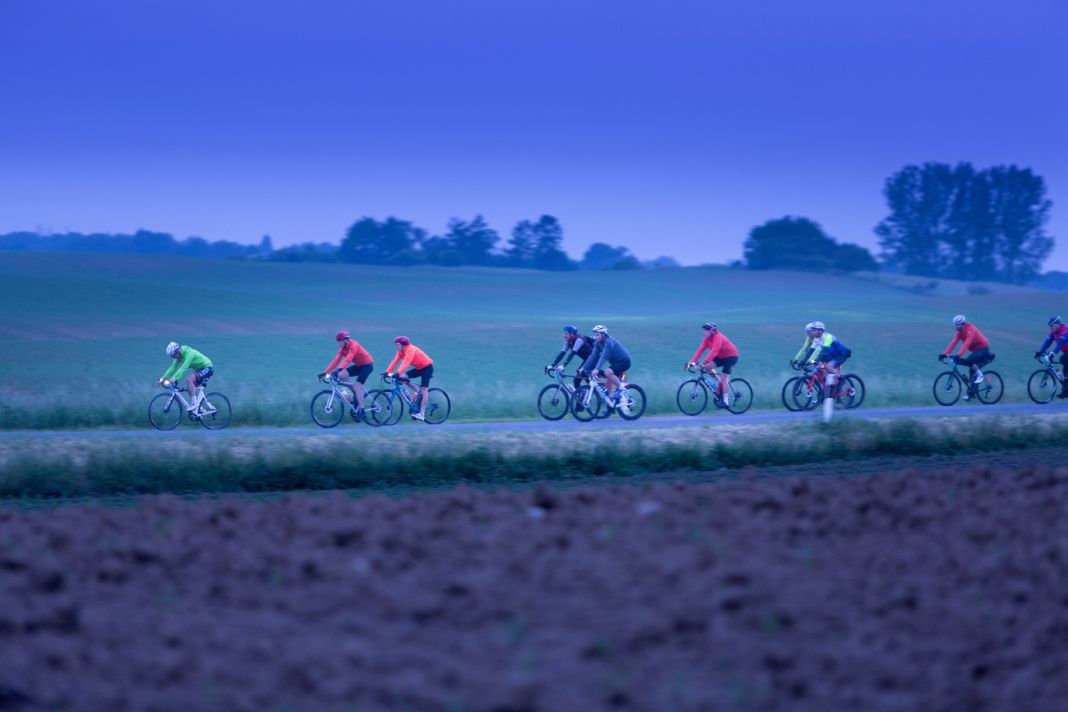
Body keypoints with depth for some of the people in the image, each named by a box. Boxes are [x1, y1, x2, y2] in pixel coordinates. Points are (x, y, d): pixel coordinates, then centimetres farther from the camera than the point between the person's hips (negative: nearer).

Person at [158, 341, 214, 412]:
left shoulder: (189, 353, -29)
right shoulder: (179, 355, -1)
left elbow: (183, 368, -38)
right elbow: (173, 367, 1)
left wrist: (173, 378, -47)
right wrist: (163, 378, -8)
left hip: (207, 368, -10)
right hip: (200, 369, 10)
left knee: (188, 379, -27)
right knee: (190, 388, 4)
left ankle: (194, 403, -22)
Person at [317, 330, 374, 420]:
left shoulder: (353, 345, -26)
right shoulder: (342, 348, -3)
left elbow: (348, 359, -40)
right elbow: (336, 360, -8)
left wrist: (339, 369, -52)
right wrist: (325, 372, -15)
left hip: (367, 365, -8)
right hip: (358, 365, 8)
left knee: (357, 386, -21)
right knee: (341, 375, -14)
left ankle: (361, 412, -16)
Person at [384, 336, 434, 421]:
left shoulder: (410, 349, -27)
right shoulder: (401, 351, -2)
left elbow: (406, 362, -38)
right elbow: (395, 361, -9)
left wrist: (398, 373, -47)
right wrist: (387, 372, -20)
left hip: (427, 367, -9)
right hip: (418, 368, 9)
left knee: (423, 390, -12)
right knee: (403, 378, -8)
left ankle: (422, 414, -13)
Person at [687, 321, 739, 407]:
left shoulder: (718, 338, -29)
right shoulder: (707, 339, -6)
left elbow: (714, 351, -40)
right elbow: (701, 349, -12)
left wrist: (705, 362, -49)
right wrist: (692, 361, -23)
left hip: (731, 356, -8)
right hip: (721, 357, 8)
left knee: (724, 377, -16)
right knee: (707, 366, -14)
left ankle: (726, 401, -11)